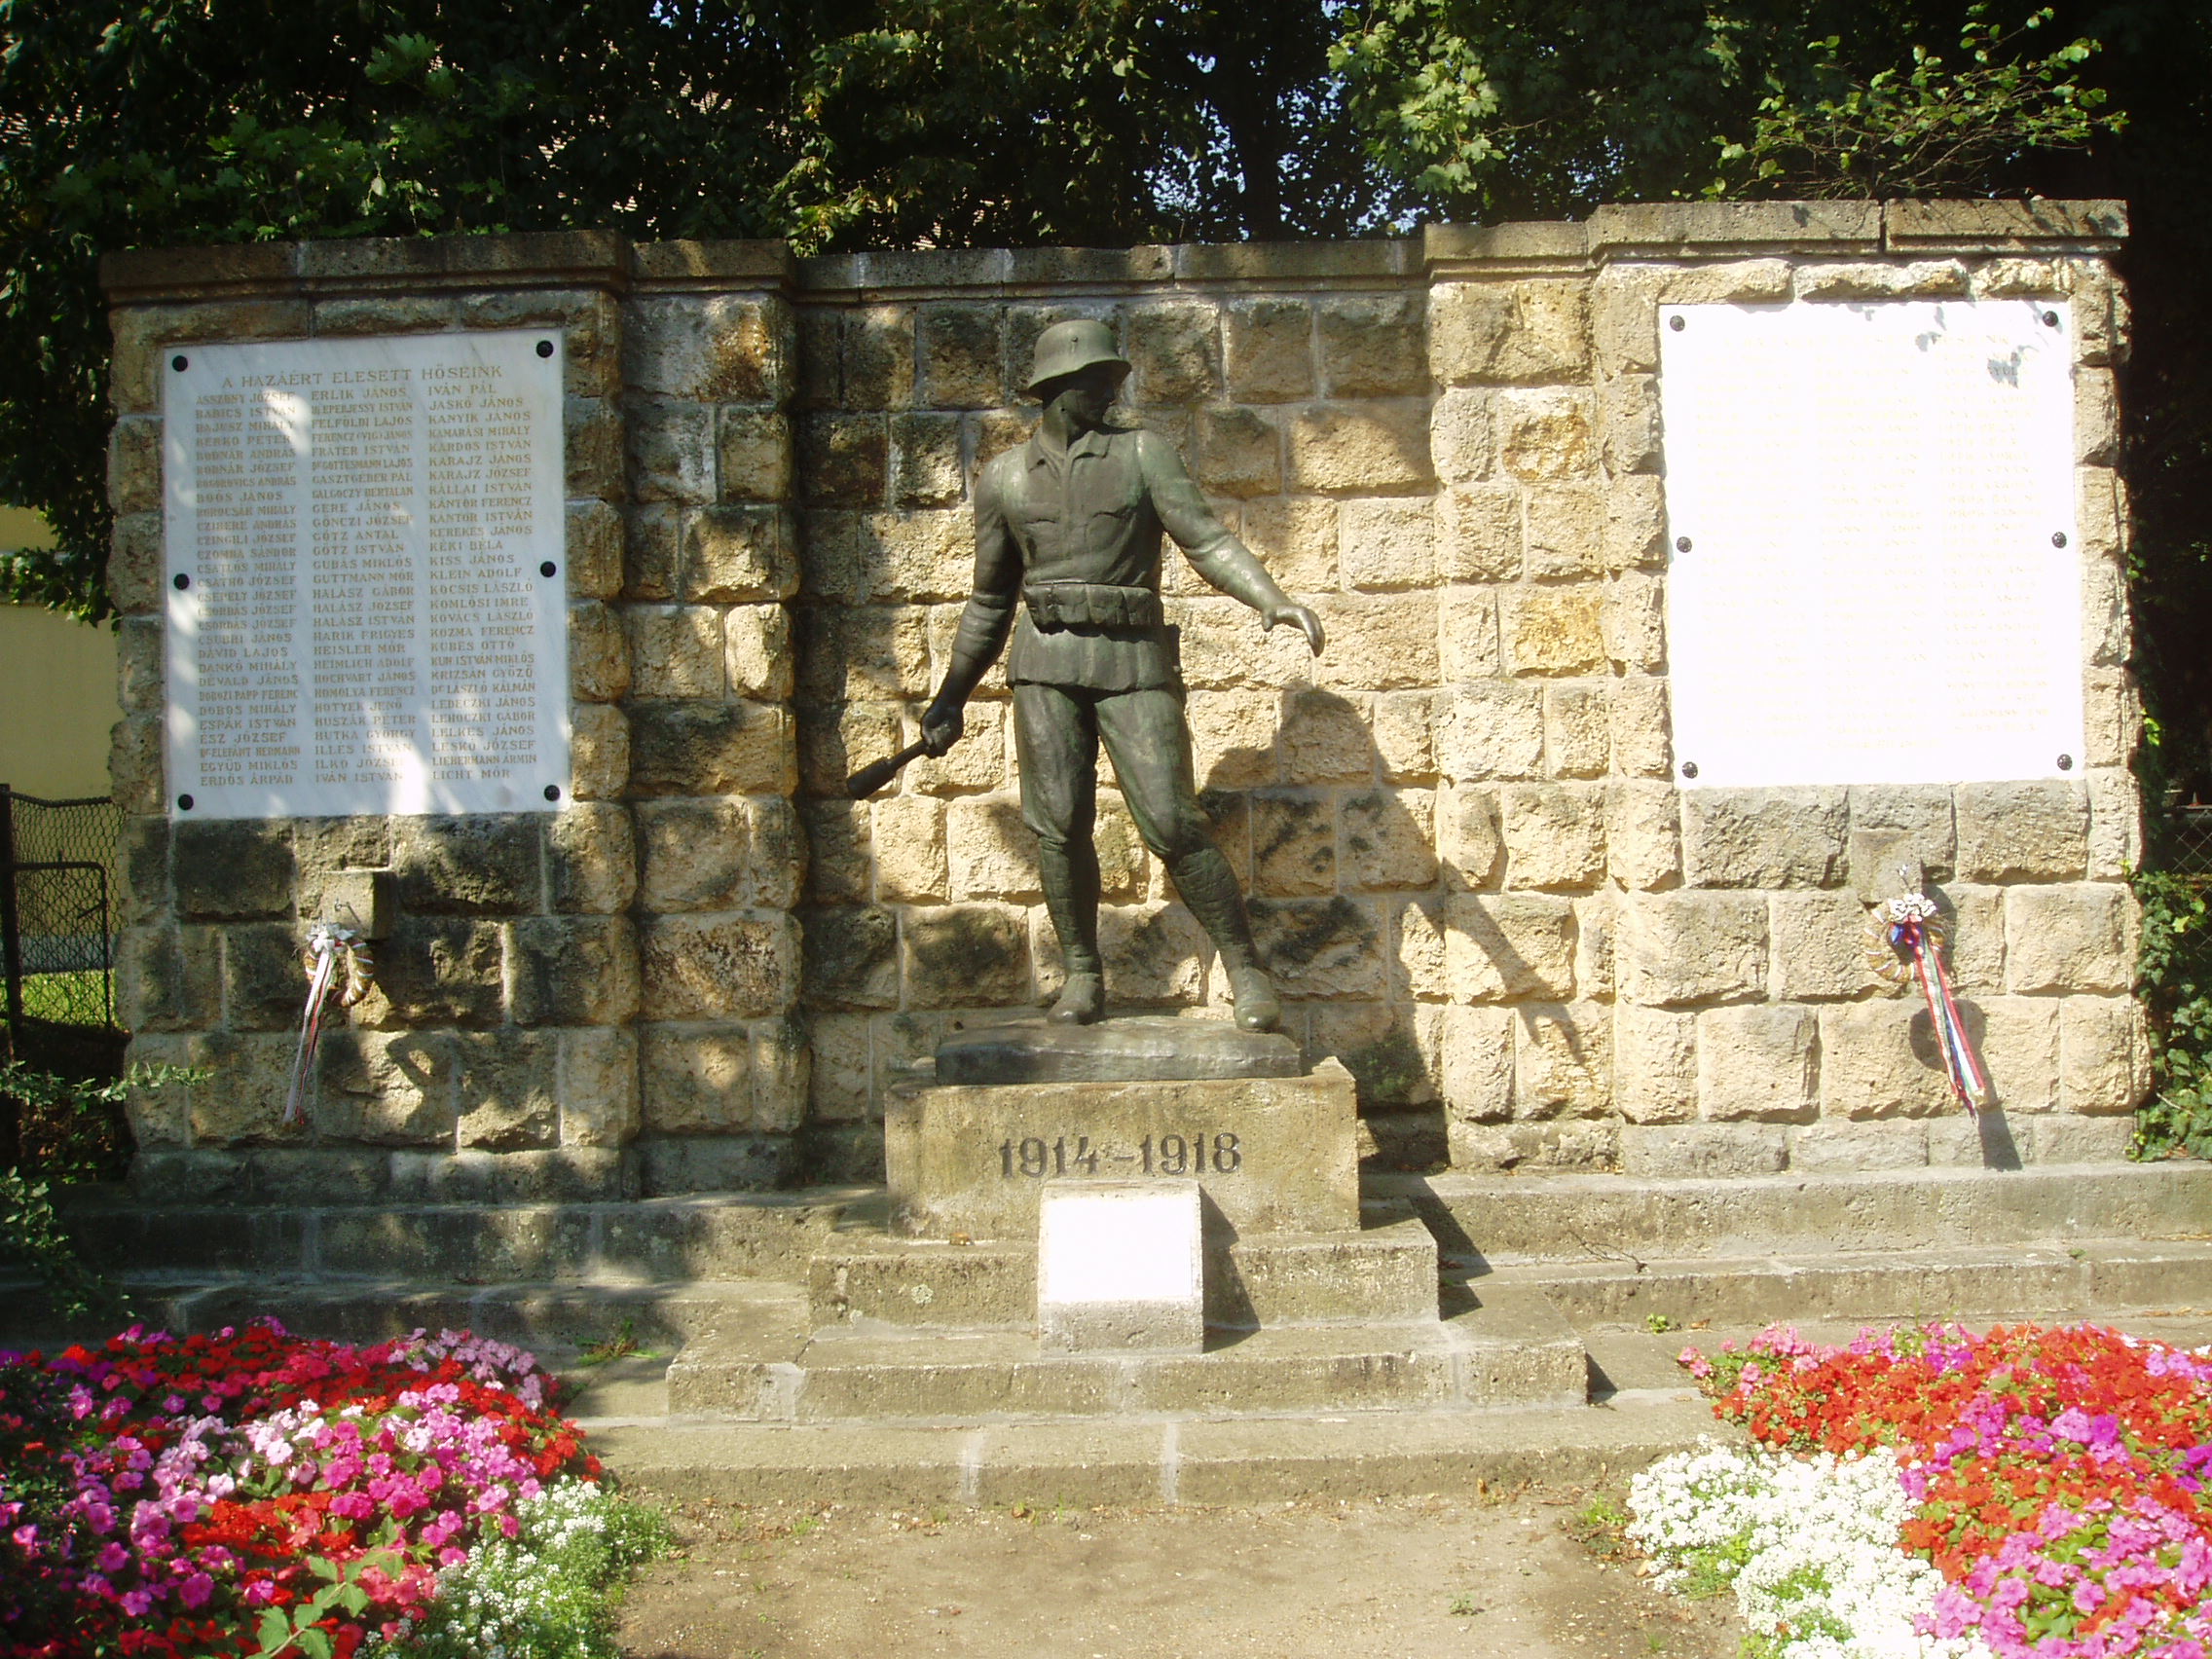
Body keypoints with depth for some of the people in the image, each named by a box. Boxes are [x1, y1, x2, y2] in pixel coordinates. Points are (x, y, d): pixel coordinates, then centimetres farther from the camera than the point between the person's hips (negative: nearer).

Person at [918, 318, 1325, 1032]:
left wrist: (1273, 600, -20)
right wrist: (951, 698, 20)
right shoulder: (1004, 478, 11)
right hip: (1047, 662, 2)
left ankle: (1246, 970, 2)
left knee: (1172, 823, -9)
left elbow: (1207, 540, -3)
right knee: (1059, 821, -5)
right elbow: (990, 599, 19)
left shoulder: (1144, 453, 5)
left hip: (1134, 662, -2)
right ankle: (1082, 972, 12)